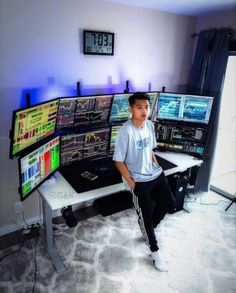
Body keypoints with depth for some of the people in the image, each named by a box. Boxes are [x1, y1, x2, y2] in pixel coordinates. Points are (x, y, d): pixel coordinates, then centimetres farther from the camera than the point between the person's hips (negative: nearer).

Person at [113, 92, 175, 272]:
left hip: (155, 174, 8)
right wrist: (131, 183, -17)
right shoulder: (126, 131, -22)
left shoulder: (150, 125, 1)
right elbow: (118, 161, -17)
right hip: (139, 180, -7)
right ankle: (155, 252, 25)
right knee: (146, 214, 2)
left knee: (169, 203, 14)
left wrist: (157, 166, 7)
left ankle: (148, 230, 38)